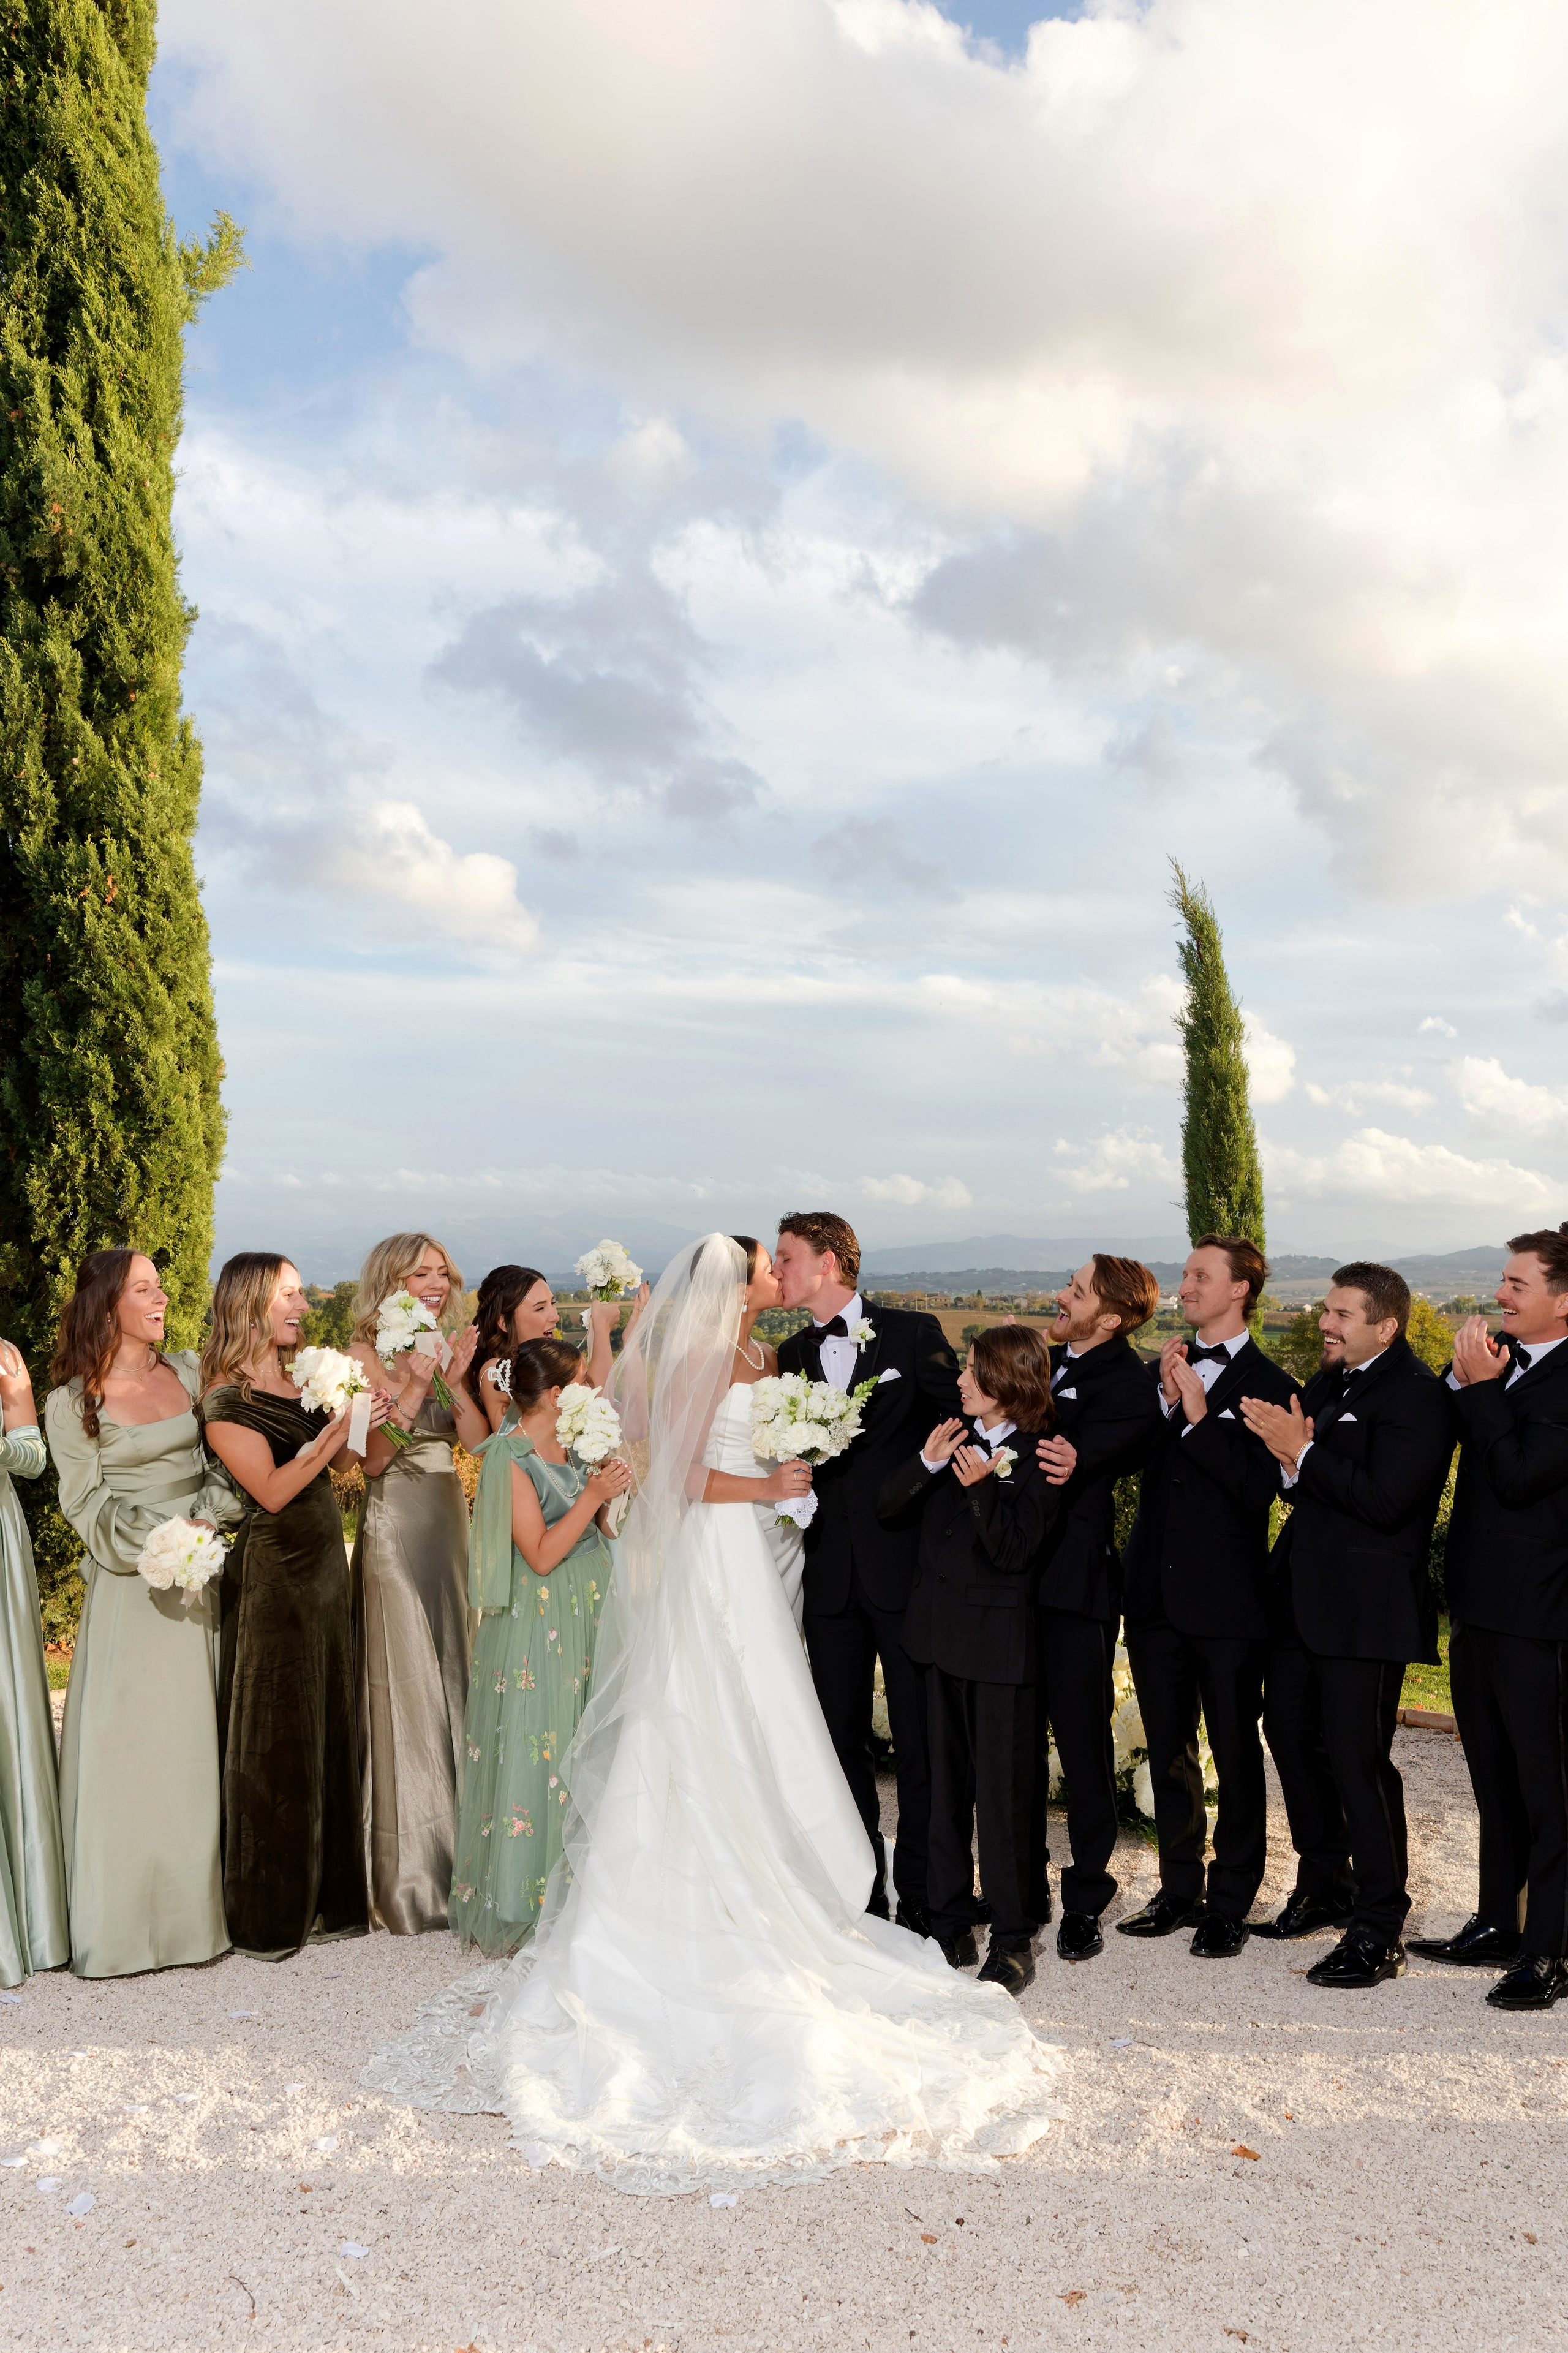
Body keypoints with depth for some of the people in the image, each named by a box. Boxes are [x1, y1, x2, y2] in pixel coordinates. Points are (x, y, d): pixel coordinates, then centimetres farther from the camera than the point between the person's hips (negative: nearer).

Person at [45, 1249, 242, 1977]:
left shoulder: (190, 1370, 8)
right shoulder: (73, 1402, -3)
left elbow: (226, 1464, 8)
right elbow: (89, 1508, -4)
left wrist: (203, 1518, -9)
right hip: (129, 1590, -4)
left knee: (199, 1740, 7)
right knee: (127, 1746, -2)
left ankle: (198, 1905, 16)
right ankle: (125, 1919, 8)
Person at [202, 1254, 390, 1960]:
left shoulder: (302, 1377, 9)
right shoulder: (226, 1398, -12)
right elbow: (271, 1490, -17)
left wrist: (366, 1420, -3)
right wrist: (338, 1430, -19)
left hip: (324, 1564, 7)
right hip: (271, 1575, -7)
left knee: (328, 1729, 13)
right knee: (275, 1740, 1)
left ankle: (326, 1897, 25)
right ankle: (269, 1914, 14)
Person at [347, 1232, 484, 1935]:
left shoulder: (446, 1350, 10)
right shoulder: (367, 1356, -7)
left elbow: (480, 1440, 1)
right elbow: (372, 1457, -14)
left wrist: (456, 1378, -11)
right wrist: (413, 1385, -21)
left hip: (450, 1525, 6)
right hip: (395, 1528, -6)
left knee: (454, 1672, 11)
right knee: (405, 1685, -3)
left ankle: (457, 1857, 23)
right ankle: (409, 1877, 7)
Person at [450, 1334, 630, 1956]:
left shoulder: (573, 1447, 9)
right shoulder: (509, 1458, -14)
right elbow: (542, 1554, -17)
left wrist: (612, 1491, 1)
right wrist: (593, 1496, -18)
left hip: (589, 1616, 8)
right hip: (540, 1625, -8)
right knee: (537, 1752, -2)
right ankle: (525, 1901, 9)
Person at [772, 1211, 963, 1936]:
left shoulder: (912, 1333, -2)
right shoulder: (793, 1354, 11)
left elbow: (961, 1420, -2)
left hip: (906, 1561, -4)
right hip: (831, 1571, 4)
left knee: (919, 1738, 3)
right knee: (842, 1734, 10)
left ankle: (920, 1893, 15)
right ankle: (859, 1893, 23)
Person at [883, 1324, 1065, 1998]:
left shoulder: (1040, 1456, -11)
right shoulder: (956, 1435, 7)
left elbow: (1013, 1550, -17)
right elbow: (886, 1505, 4)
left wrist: (982, 1486, -30)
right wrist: (926, 1464, -12)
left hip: (1001, 1641, -6)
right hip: (942, 1635, 6)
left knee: (1002, 1791, 0)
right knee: (946, 1786, 13)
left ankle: (1012, 1941, 12)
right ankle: (951, 1926, 25)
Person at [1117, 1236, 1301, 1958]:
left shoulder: (1268, 1383, -7)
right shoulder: (1162, 1371, 10)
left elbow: (1261, 1487, -17)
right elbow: (1130, 1464, 2)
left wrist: (1200, 1417, -20)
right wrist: (1163, 1402, -11)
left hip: (1227, 1600, -5)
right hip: (1156, 1593, 6)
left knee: (1236, 1755, 6)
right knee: (1167, 1753, 16)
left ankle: (1230, 1904, 19)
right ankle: (1179, 1890, 30)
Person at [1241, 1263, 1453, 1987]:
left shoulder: (1414, 1393, -15)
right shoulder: (1328, 1382, 12)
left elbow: (1385, 1500, -24)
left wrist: (1303, 1452, -21)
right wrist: (1290, 1459, -9)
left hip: (1366, 1607, -9)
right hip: (1303, 1594, 9)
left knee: (1358, 1758, -4)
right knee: (1289, 1731, 17)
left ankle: (1378, 1932, 10)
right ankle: (1323, 1881, 37)